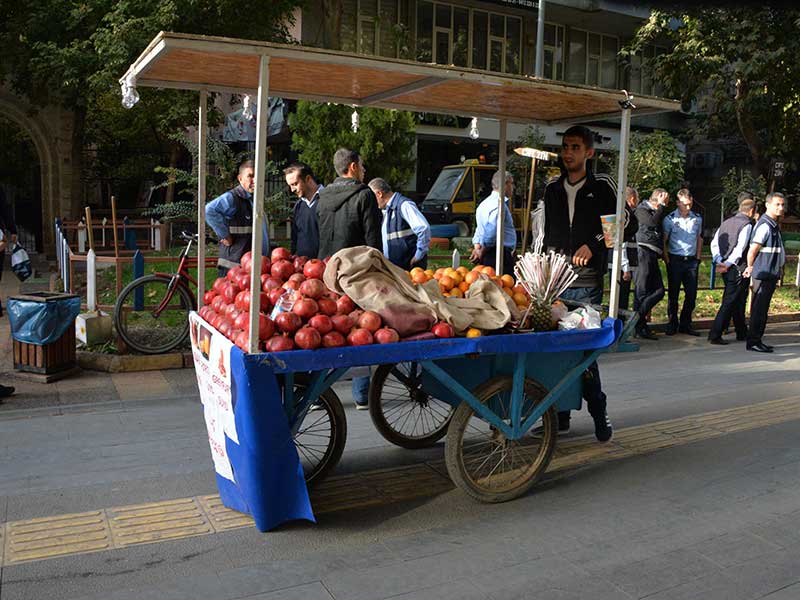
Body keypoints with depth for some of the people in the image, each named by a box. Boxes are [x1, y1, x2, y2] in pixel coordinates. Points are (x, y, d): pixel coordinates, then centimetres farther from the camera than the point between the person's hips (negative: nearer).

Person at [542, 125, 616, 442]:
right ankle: (560, 413, 13)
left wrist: (592, 244, -12)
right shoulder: (552, 189, 18)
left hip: (587, 283, -4)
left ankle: (599, 412, 9)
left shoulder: (602, 187, 5)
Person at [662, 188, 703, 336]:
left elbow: (699, 238, 18)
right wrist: (666, 258, -8)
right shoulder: (670, 219, -3)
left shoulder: (697, 219, 8)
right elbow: (664, 240, -1)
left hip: (692, 261, 3)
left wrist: (698, 257, 11)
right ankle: (672, 324, 11)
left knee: (692, 294, 4)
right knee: (673, 294, 2)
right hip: (675, 260, -3)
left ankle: (685, 324, 15)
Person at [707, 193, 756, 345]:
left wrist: (719, 261, -1)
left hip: (726, 270, 8)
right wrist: (728, 264, -17)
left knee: (738, 302, 19)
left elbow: (714, 243, 6)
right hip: (739, 269, -8)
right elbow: (740, 248, -20)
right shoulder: (747, 225, -11)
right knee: (730, 303, -5)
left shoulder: (726, 222, 12)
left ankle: (742, 333, 30)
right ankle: (714, 335, -9)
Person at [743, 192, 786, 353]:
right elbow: (752, 251, -17)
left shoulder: (774, 225, 16)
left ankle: (757, 340, 20)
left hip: (771, 275, 10)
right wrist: (750, 268, -4)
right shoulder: (764, 226, -16)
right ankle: (753, 342, 0)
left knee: (762, 309, 13)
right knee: (758, 309, -5)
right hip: (763, 275, -10)